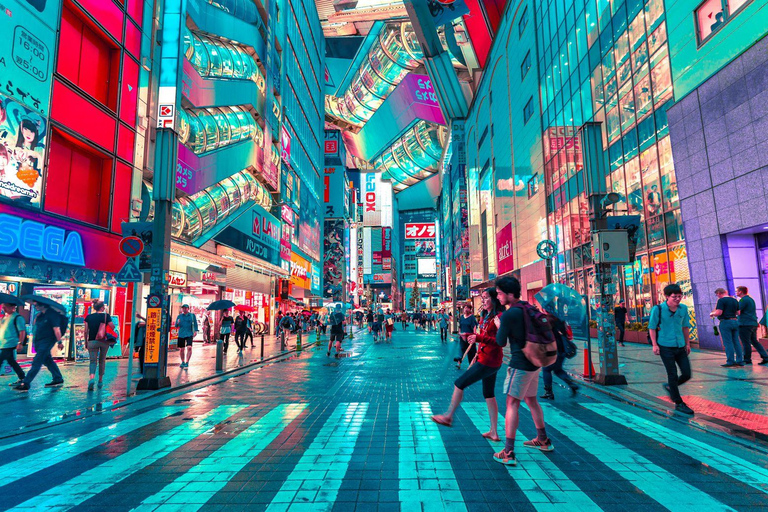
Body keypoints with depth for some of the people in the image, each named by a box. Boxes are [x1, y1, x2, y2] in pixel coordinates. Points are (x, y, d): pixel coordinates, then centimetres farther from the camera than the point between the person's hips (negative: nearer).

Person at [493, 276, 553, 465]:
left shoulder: (508, 315, -18)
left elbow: (501, 342, -10)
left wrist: (498, 326, 7)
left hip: (520, 364, -9)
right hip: (534, 362, 9)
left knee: (512, 403, -7)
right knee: (531, 400, 22)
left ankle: (508, 453, -7)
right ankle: (543, 441, 36)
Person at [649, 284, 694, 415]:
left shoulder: (683, 308, 2)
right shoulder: (658, 309, -12)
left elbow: (685, 327, 14)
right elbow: (652, 328, -6)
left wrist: (687, 343, 15)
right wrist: (654, 345, -9)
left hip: (680, 346, 5)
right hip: (666, 347, -5)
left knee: (687, 374, 6)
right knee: (673, 375, 0)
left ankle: (670, 387, 33)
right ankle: (679, 404, 12)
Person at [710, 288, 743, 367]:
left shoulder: (721, 300, -11)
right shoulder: (734, 300, 12)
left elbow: (719, 313, -18)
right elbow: (738, 312, 15)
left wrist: (712, 314, 1)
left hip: (725, 322, -7)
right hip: (735, 321, 7)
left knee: (728, 343, -5)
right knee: (736, 342, 11)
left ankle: (731, 361, -4)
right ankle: (740, 361, 14)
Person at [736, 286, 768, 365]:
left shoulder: (743, 300, -13)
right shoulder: (751, 299, 18)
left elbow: (738, 312, -16)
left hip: (745, 324, -9)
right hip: (753, 323, 9)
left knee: (746, 343, -2)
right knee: (755, 341, 14)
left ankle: (747, 360, 3)